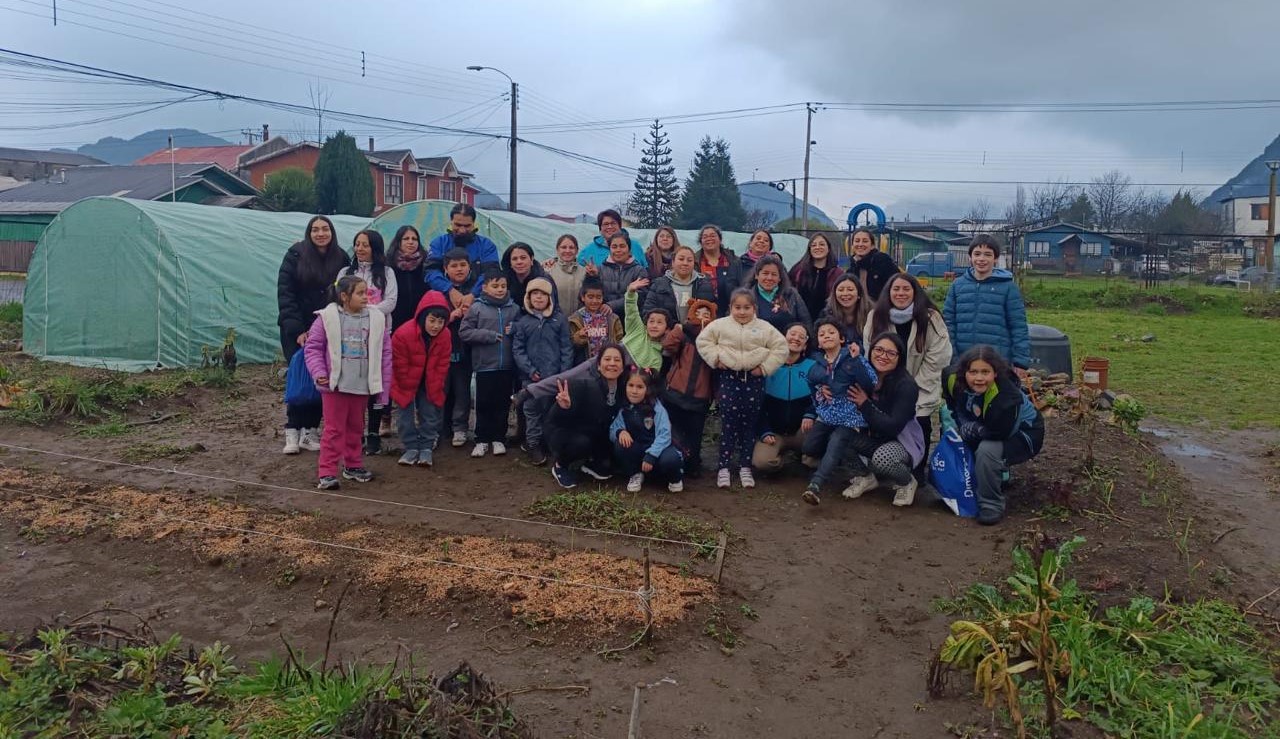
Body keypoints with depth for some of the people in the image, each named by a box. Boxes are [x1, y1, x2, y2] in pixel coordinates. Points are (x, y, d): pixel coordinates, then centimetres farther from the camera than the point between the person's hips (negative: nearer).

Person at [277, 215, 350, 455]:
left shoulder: (341, 259, 2)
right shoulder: (295, 255, -5)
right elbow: (285, 293, -8)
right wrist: (297, 330, -14)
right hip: (296, 329, -2)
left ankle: (310, 430, 7)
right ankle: (293, 431, 1)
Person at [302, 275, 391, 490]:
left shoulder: (376, 319, 0)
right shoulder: (327, 318, -6)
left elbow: (385, 353, 3)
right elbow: (313, 347, -1)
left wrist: (384, 387, 2)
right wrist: (318, 372, -14)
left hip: (362, 385, 3)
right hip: (335, 384, -3)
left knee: (356, 427, 17)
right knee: (334, 429, 0)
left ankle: (353, 465, 32)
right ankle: (327, 473, 4)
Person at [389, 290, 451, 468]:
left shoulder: (445, 336, -17)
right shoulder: (402, 334, -28)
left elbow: (442, 366, -7)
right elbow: (400, 367, -18)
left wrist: (433, 389, -7)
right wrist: (410, 389, -9)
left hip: (430, 385, 3)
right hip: (406, 385, -2)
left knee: (430, 414, 4)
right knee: (406, 414, 2)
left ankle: (426, 448, 14)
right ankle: (411, 448, 13)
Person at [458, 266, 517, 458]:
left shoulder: (514, 308, 5)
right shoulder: (477, 307, -3)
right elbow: (464, 332, -6)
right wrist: (490, 336, -13)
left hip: (507, 365, 2)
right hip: (485, 365, -2)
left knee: (503, 403, 10)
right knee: (484, 404, 5)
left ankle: (498, 438, 22)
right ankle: (482, 440, 16)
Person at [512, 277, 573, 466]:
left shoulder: (559, 319, 2)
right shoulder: (522, 321, 3)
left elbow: (566, 348, 1)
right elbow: (517, 349, 1)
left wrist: (565, 372, -7)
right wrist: (530, 370, -9)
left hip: (554, 375, 0)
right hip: (531, 377, 0)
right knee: (532, 410, 6)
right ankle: (533, 444, 17)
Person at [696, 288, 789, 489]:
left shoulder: (764, 328, 3)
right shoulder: (720, 325, 3)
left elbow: (781, 348, 4)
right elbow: (703, 341, 6)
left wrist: (764, 367, -3)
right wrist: (716, 359, -4)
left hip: (753, 379, 1)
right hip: (728, 378, -1)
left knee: (749, 423, 7)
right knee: (728, 423, -2)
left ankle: (745, 467, 17)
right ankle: (724, 467, 5)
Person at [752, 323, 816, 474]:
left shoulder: (812, 366, 0)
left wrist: (810, 415, -27)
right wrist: (765, 432, -9)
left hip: (801, 431, 1)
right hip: (773, 433, -1)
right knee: (762, 462, -29)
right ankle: (779, 454, 9)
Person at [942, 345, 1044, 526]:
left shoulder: (1007, 395, -37)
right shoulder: (953, 379, -19)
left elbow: (999, 433, -35)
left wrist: (969, 429, -24)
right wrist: (960, 423, -9)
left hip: (1023, 434, -7)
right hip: (990, 428, 7)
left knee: (987, 451, -32)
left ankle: (992, 506, -14)